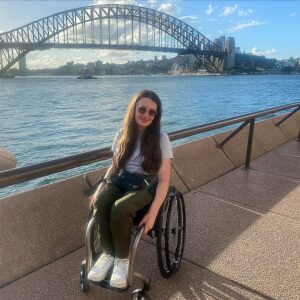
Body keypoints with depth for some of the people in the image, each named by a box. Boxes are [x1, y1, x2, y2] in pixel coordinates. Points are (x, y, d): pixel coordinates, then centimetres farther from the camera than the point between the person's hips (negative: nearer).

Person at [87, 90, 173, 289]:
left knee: (119, 209, -33)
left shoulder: (161, 139, -10)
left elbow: (163, 179, -13)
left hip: (145, 185, -4)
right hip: (120, 180, 4)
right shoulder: (122, 135, 3)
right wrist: (100, 188, -2)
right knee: (100, 203, -28)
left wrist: (153, 212, -22)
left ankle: (123, 258, -6)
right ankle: (108, 252, -5)